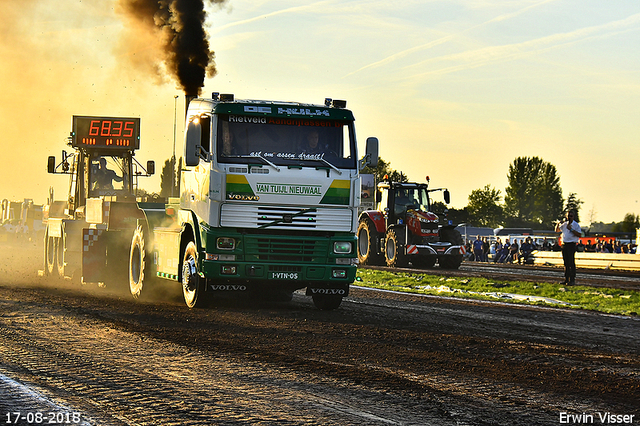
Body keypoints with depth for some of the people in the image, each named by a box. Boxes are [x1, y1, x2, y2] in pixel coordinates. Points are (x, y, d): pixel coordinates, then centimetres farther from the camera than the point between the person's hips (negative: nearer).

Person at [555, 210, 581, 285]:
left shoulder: (576, 225, -4)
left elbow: (579, 235, -13)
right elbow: (557, 230, 23)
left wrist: (571, 229, -19)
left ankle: (572, 280, -7)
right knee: (566, 263, 9)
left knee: (571, 263, -9)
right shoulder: (564, 224, 15)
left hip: (572, 245, -7)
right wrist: (558, 224, 2)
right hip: (564, 244, 7)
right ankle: (566, 280, 14)